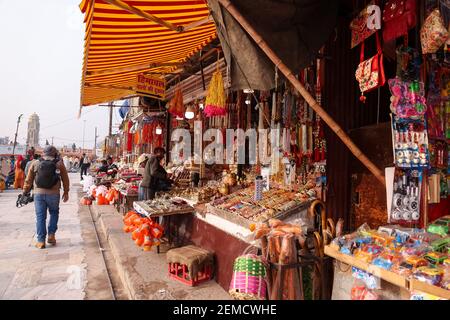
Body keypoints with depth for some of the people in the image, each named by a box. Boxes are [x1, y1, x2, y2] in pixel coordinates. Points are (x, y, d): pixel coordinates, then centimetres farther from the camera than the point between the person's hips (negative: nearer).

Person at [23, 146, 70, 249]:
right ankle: (51, 235, 13)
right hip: (53, 194, -1)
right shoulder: (59, 164, 1)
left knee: (40, 217, 7)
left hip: (39, 193, 1)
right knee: (54, 213, 20)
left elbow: (28, 180, 6)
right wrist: (66, 192, 16)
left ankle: (41, 241, 9)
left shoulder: (35, 163, 5)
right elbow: (65, 179, 6)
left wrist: (25, 192, 16)